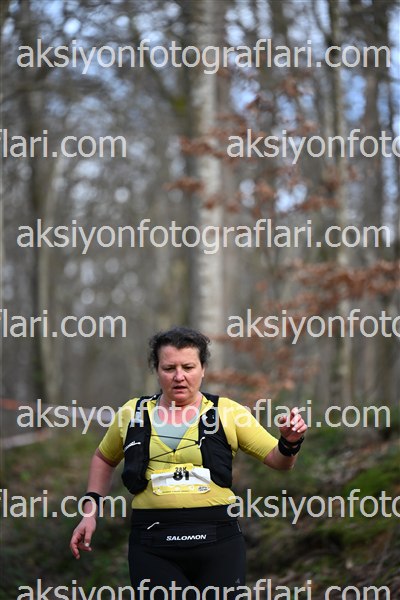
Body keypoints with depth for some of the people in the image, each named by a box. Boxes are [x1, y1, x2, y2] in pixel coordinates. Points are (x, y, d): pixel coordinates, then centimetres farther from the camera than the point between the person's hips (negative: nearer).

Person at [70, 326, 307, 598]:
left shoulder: (228, 412, 4)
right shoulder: (132, 414, 9)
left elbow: (278, 459, 3)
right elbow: (104, 458, 25)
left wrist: (290, 443, -18)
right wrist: (91, 510, 16)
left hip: (218, 544, 0)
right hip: (153, 549, 1)